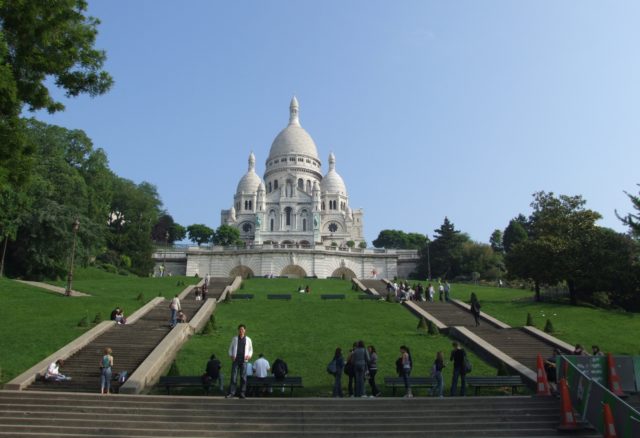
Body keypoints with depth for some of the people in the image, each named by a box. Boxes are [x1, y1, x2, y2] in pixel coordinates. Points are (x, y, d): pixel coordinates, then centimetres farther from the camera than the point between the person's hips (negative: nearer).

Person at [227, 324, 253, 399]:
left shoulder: (248, 339, 12)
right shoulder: (235, 338, 12)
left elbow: (251, 349, 17)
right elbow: (231, 348, 15)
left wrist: (249, 355, -1)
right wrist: (231, 355, -1)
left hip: (244, 360, 0)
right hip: (235, 360, 0)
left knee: (243, 377, 0)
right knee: (234, 377, -5)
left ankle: (242, 393, 6)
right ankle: (231, 392, -1)